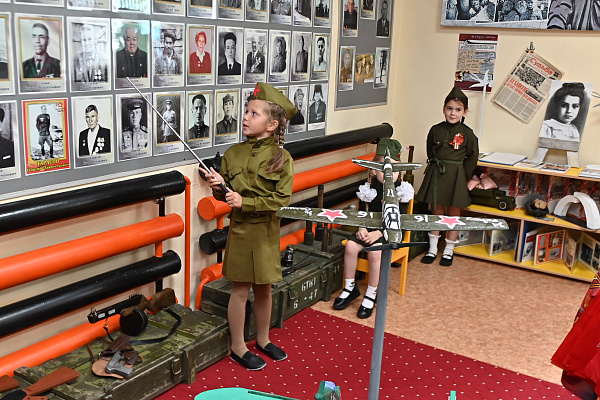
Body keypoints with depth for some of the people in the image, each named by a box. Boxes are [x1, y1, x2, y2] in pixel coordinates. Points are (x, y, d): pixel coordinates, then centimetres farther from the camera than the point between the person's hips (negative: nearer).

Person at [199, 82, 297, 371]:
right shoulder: (233, 154, -1)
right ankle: (238, 348, 22)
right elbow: (226, 196, 7)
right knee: (240, 290, 6)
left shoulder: (281, 158, -8)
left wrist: (245, 202, -20)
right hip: (240, 229, 0)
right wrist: (218, 187, -15)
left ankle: (263, 340, 36)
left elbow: (282, 199, -14)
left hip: (266, 231, 0)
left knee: (263, 288, 14)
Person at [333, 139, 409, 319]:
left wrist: (379, 233, -20)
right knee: (350, 246, -19)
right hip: (370, 228, 4)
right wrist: (362, 228, -8)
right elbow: (362, 210, 9)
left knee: (375, 252, -29)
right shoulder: (370, 186, 3)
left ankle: (371, 295, -11)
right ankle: (350, 288, 0)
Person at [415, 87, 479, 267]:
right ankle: (432, 249, 20)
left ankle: (448, 251, 19)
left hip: (455, 177, -2)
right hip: (436, 174, 2)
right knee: (436, 212, 10)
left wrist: (462, 176, -4)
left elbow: (472, 157, 1)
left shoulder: (467, 134, -5)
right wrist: (435, 167, 5)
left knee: (453, 213, 7)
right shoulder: (435, 130, 1)